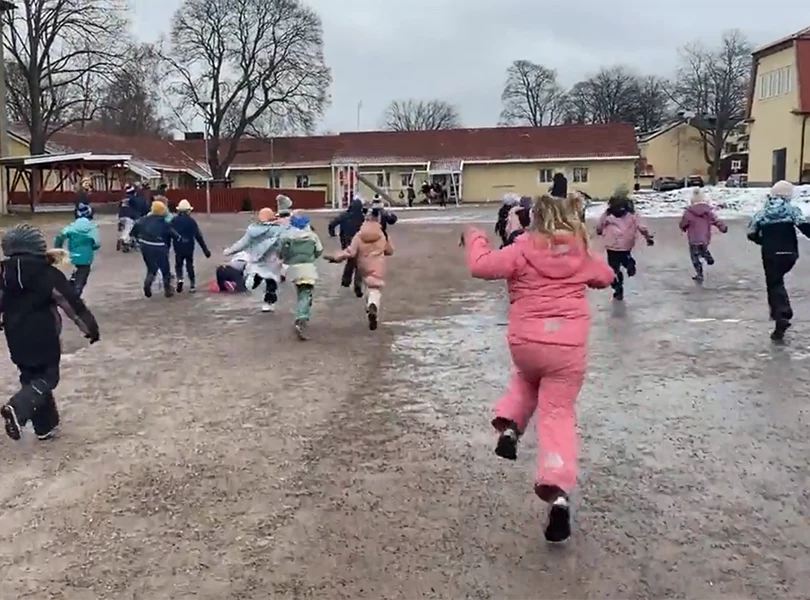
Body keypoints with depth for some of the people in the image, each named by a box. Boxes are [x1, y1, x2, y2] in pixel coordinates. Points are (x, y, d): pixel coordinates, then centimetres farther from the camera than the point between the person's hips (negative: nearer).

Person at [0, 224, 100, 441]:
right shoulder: (46, 273, -14)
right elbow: (70, 301, -12)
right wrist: (90, 326, -6)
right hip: (42, 337, -5)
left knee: (31, 378, 17)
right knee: (47, 377, 7)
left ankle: (45, 426, 20)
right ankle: (18, 408, -19)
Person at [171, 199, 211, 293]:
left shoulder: (174, 221, -1)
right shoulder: (191, 221, -5)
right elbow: (198, 236, -5)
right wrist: (205, 249, 0)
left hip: (178, 247, 0)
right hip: (189, 247, 0)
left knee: (178, 265, 16)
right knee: (190, 266, 12)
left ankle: (179, 279, -8)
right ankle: (192, 285, 11)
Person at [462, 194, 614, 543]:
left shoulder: (522, 251, -3)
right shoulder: (580, 253, 9)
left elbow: (482, 266, -8)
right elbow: (605, 277, 26)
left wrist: (474, 239, 9)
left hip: (525, 342, -1)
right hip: (568, 345, 1)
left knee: (527, 378, 35)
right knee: (558, 414, 4)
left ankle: (509, 425, 12)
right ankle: (558, 491, -10)